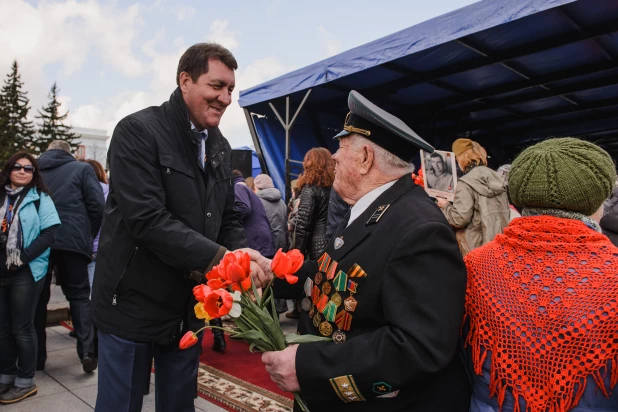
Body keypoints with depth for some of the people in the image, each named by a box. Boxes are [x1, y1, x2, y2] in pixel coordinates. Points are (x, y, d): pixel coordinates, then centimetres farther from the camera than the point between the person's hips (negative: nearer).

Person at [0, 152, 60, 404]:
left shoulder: (39, 198, -2)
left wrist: (24, 256, -18)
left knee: (21, 328, 4)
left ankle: (25, 382, 18)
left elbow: (49, 234, -10)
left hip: (26, 273, -4)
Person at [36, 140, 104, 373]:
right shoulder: (82, 169, 6)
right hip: (71, 240, -3)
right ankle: (87, 351, -5)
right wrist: (89, 235, 7)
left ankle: (36, 356, 19)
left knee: (38, 297, 14)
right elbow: (97, 205, -4)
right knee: (79, 295, 7)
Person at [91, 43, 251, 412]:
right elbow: (147, 218, -25)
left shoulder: (221, 147, 7)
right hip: (134, 302, -6)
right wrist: (219, 258, -30)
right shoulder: (138, 131, -14)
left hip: (191, 306, 6)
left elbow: (228, 220, 8)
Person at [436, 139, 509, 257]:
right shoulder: (497, 178, 9)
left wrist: (445, 206, 0)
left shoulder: (466, 183, -13)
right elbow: (506, 213, 16)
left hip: (478, 247, -7)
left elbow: (459, 219, -17)